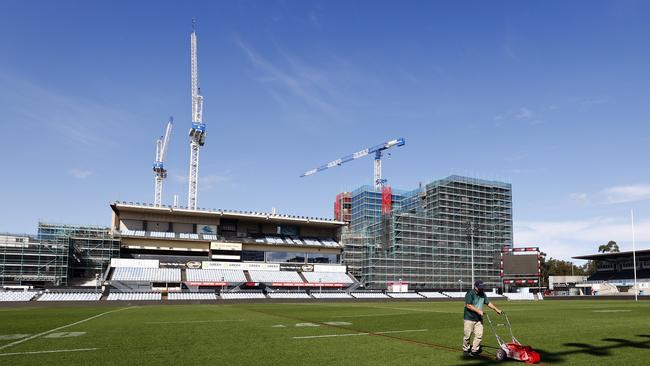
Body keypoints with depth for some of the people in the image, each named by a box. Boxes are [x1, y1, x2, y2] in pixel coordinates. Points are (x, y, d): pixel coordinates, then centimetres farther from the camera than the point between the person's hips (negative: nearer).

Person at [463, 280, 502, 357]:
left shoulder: (483, 294, 11)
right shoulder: (470, 293, -12)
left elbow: (488, 303, 17)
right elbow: (468, 305, -18)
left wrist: (497, 309, 9)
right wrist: (478, 311, -22)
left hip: (479, 319, 6)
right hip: (469, 318, -6)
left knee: (479, 335, -1)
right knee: (467, 335, 2)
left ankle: (474, 350, 10)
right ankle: (466, 349, 19)